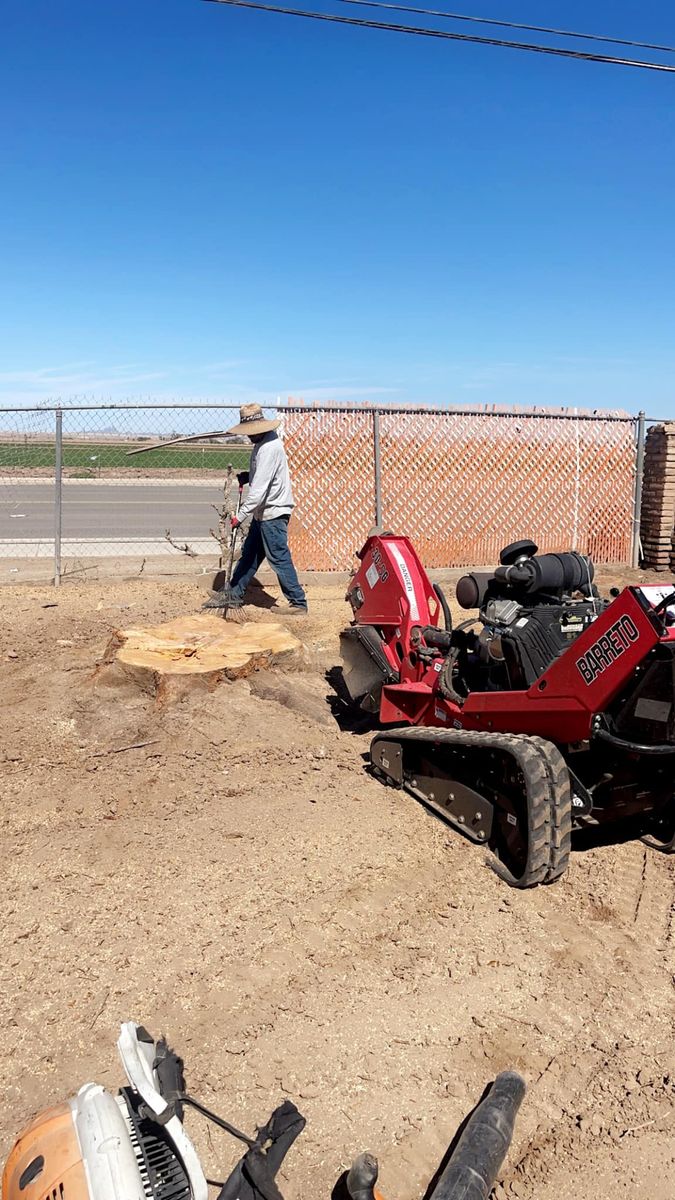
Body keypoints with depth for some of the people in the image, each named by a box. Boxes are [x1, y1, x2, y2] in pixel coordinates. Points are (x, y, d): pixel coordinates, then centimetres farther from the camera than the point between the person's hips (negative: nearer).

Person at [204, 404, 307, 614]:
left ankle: (298, 603, 7)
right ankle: (233, 594, 27)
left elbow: (259, 488, -27)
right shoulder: (263, 442, 8)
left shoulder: (269, 448, -23)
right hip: (264, 512, 10)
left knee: (279, 558, -3)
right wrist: (247, 476, 3)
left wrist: (240, 516, -26)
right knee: (249, 553, 16)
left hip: (273, 512, -10)